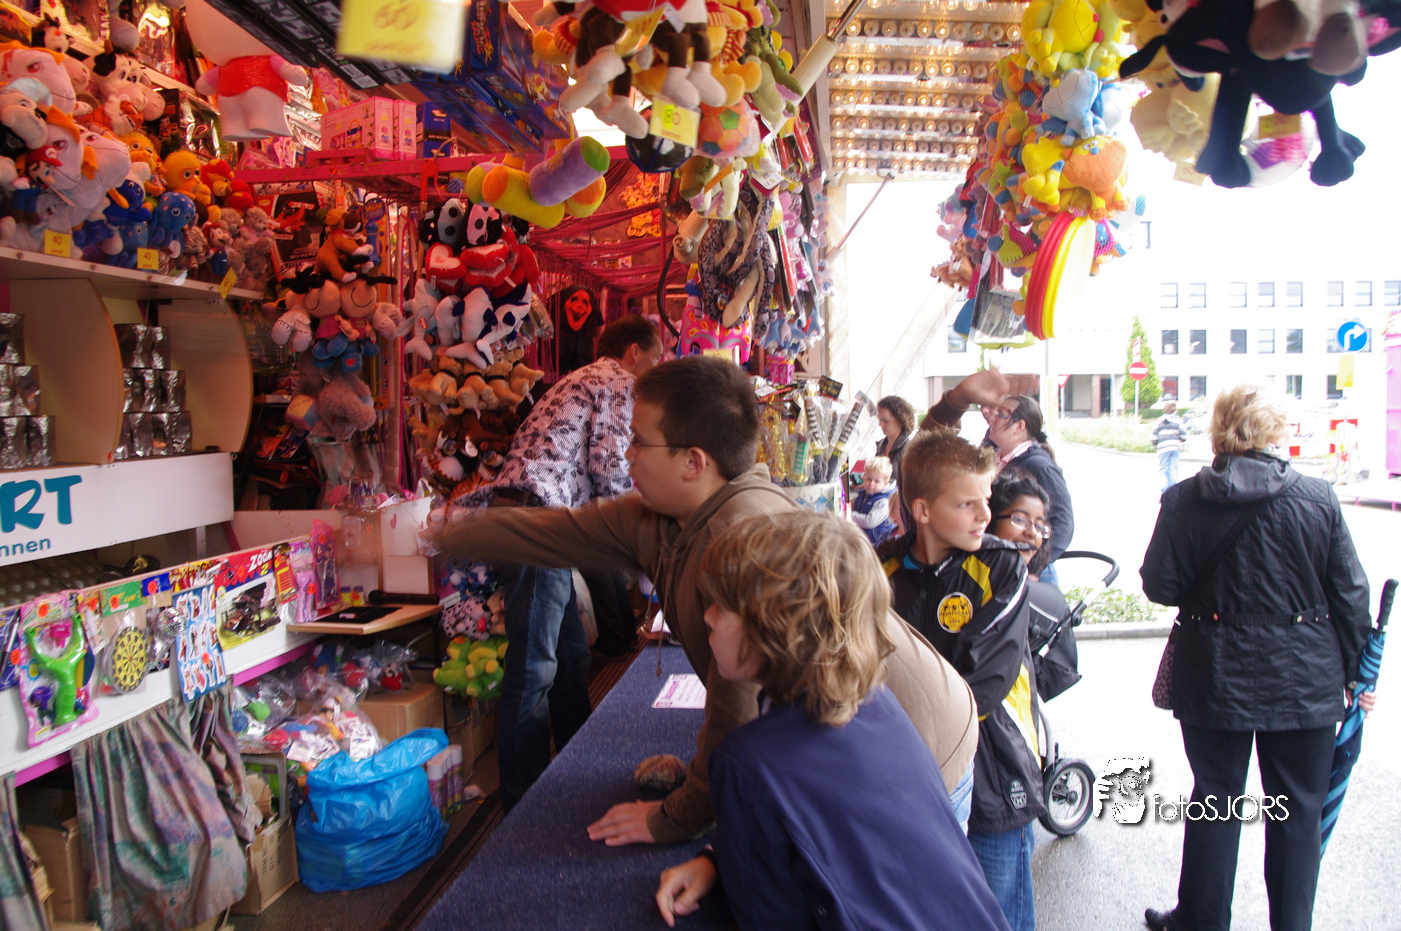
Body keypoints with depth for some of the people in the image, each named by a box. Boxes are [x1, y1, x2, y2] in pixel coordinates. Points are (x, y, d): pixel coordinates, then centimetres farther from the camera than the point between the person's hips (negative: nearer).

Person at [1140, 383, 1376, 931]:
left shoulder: (1183, 501, -10)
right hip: (1305, 679, 0)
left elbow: (1159, 585, -7)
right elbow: (1349, 594, -2)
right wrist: (1355, 671, 9)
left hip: (1215, 676, 0)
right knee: (1299, 811, 13)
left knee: (1215, 798, 14)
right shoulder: (1318, 499, -7)